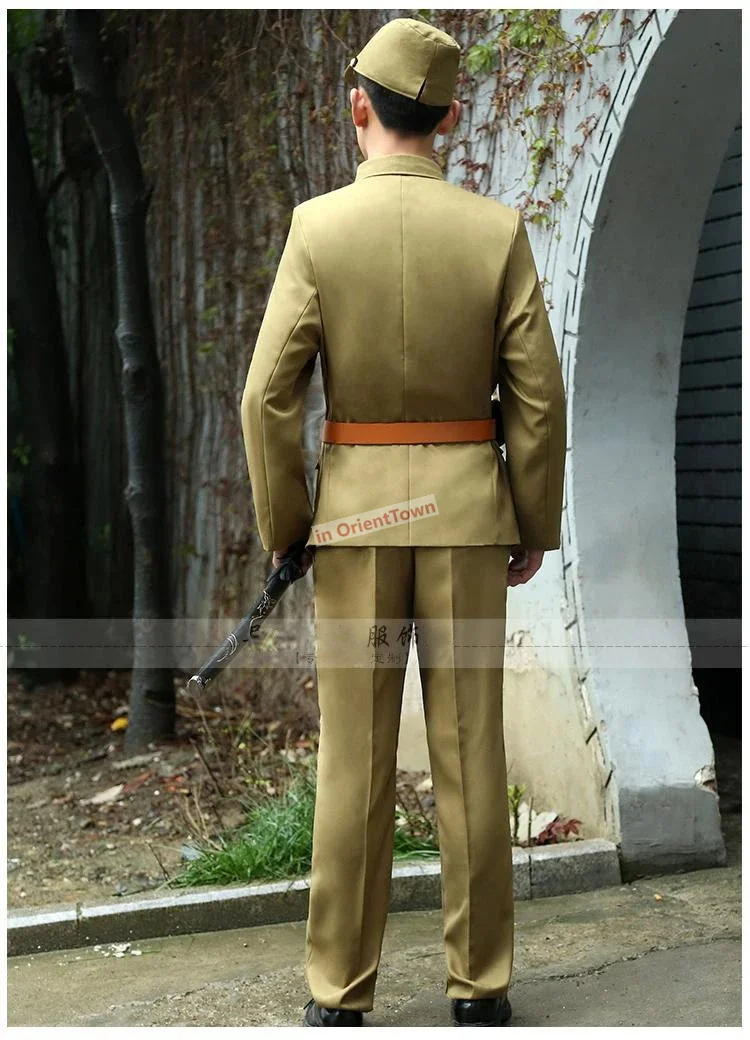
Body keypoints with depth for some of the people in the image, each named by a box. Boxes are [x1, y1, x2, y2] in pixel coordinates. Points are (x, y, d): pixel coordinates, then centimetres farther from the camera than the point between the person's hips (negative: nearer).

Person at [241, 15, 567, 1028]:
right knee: (470, 751, 6)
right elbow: (538, 396, -4)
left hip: (355, 511, 0)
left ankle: (340, 992, 10)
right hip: (465, 513, 1)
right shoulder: (499, 230, -4)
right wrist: (535, 528, 7)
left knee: (355, 757, 5)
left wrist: (283, 528, 2)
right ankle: (480, 984, 13)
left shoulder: (317, 227, -6)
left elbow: (270, 396, -9)